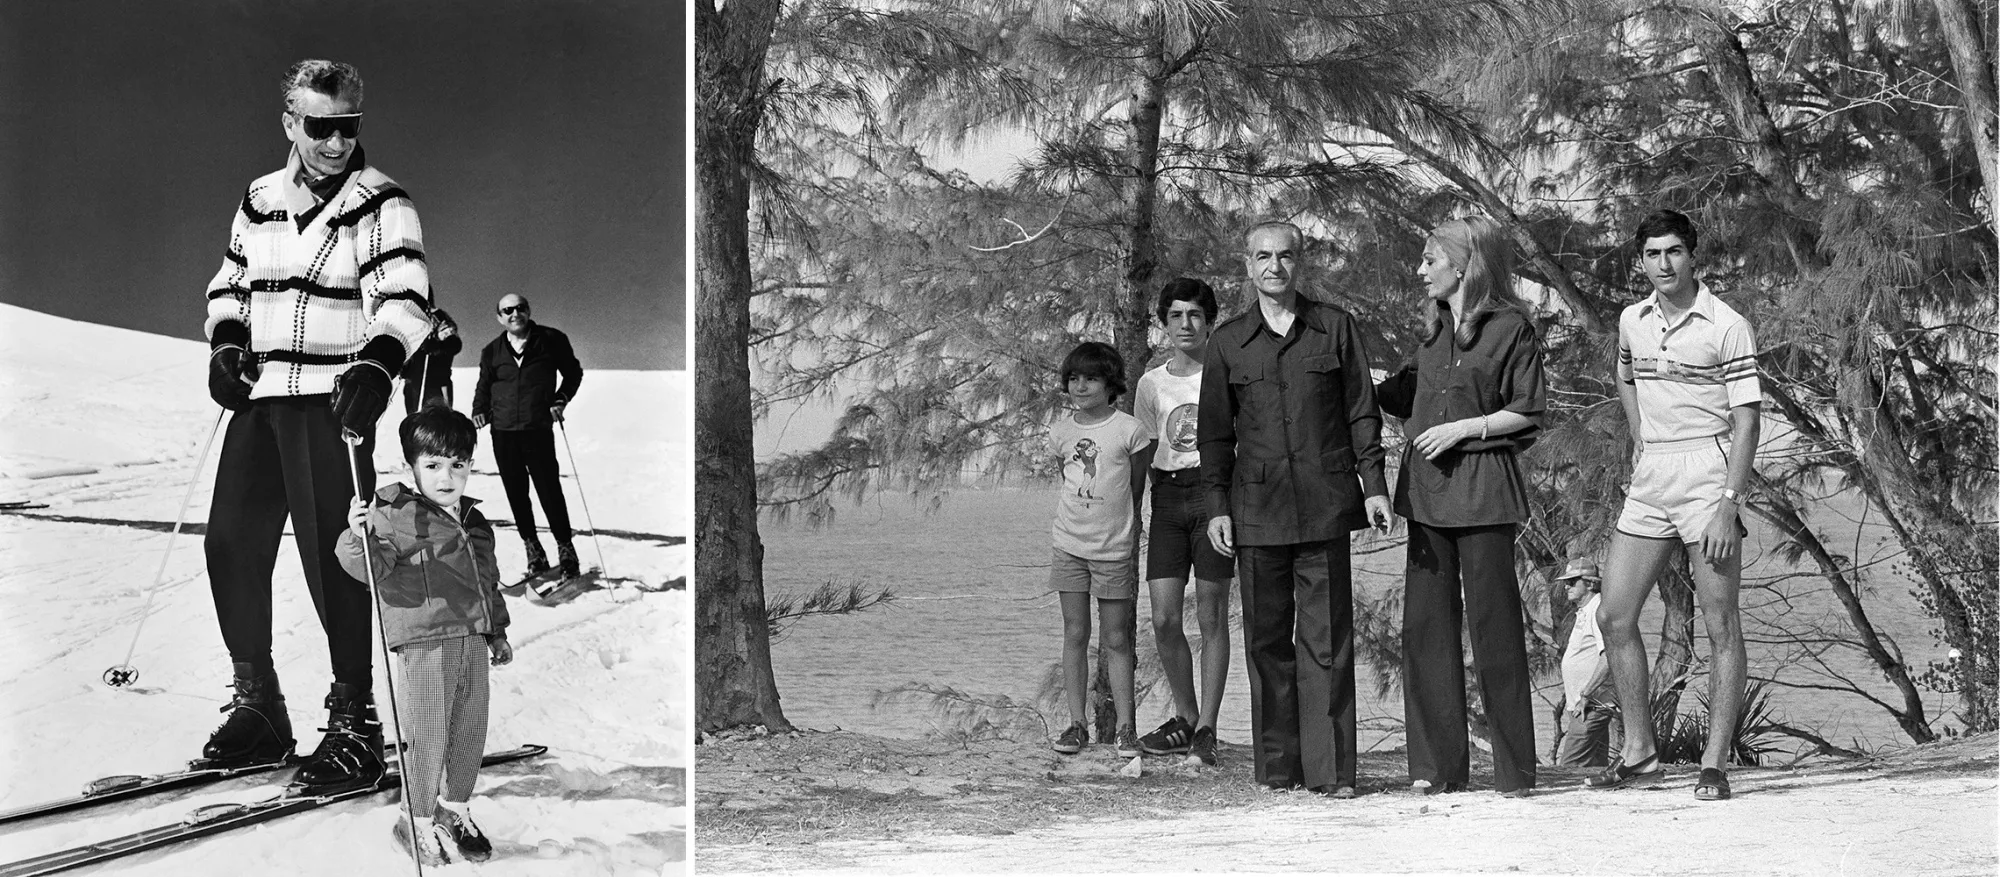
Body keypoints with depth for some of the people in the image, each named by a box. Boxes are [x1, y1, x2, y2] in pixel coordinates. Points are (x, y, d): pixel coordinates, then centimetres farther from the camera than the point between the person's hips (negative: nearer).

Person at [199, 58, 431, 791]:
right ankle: (257, 704, 19)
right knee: (231, 541, 5)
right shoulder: (260, 200, 13)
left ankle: (354, 721, -3)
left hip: (333, 399, -6)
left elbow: (403, 294, -17)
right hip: (259, 398, 6)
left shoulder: (380, 204, -5)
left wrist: (377, 364, -34)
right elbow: (231, 282, 24)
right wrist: (226, 341, 5)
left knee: (329, 553, -10)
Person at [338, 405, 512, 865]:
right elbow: (373, 568, -18)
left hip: (473, 641, 7)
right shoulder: (397, 516, -8)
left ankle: (455, 809, 33)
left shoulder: (474, 521, 14)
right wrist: (358, 537, -37)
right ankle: (420, 821, 16)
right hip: (425, 641, -7)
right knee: (427, 736, 0)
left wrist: (497, 631, 27)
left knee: (470, 731, 14)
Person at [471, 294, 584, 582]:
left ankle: (565, 549, 9)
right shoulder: (492, 352, 10)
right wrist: (479, 410, 5)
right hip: (503, 431, 3)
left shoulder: (551, 340, 2)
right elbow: (484, 385, 22)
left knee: (549, 491, -5)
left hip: (538, 429, -3)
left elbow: (573, 372, 11)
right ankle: (534, 552, 16)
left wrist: (560, 400, -2)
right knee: (516, 494, 5)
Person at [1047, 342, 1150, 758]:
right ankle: (1076, 724, 10)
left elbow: (1136, 494, 2)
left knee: (1116, 640, 2)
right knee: (1075, 634, 5)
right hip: (1070, 546, 3)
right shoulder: (1060, 431, 4)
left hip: (1115, 549, -3)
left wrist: (1132, 552, 4)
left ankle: (1125, 727, 6)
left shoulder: (1128, 429, -6)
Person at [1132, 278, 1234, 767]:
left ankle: (1206, 729, 2)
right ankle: (1185, 718, 14)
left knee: (1212, 616, -3)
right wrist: (1166, 492, 10)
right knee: (1164, 619, -3)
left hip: (1215, 491, -3)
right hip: (1168, 496, 3)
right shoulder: (1152, 383, 10)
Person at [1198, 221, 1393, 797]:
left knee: (1327, 638, -4)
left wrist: (1373, 485, 1)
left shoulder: (1336, 328, 7)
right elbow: (1215, 430, 11)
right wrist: (1216, 506, 4)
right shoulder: (1228, 341, 9)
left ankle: (1330, 769, -2)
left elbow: (1362, 413, 8)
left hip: (1324, 505, -1)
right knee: (1266, 638, 4)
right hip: (1257, 507, 1)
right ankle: (1277, 766, 12)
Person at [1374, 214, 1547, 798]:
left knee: (1493, 625, -3)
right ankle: (1437, 765, 10)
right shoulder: (1435, 328, 15)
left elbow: (1527, 414, -6)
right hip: (1426, 487, 6)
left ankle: (1514, 770, 5)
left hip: (1482, 485, -6)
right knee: (1426, 623, 4)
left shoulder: (1511, 327, -4)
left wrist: (1462, 428, -12)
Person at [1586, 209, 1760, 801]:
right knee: (1614, 617, 4)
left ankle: (1714, 763, 2)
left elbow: (1745, 422, -12)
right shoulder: (1632, 321, 10)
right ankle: (1639, 753, 14)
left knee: (1721, 625, -3)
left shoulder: (1727, 327, -9)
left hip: (1708, 472, -6)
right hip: (1649, 482, 6)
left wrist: (1729, 504, -19)